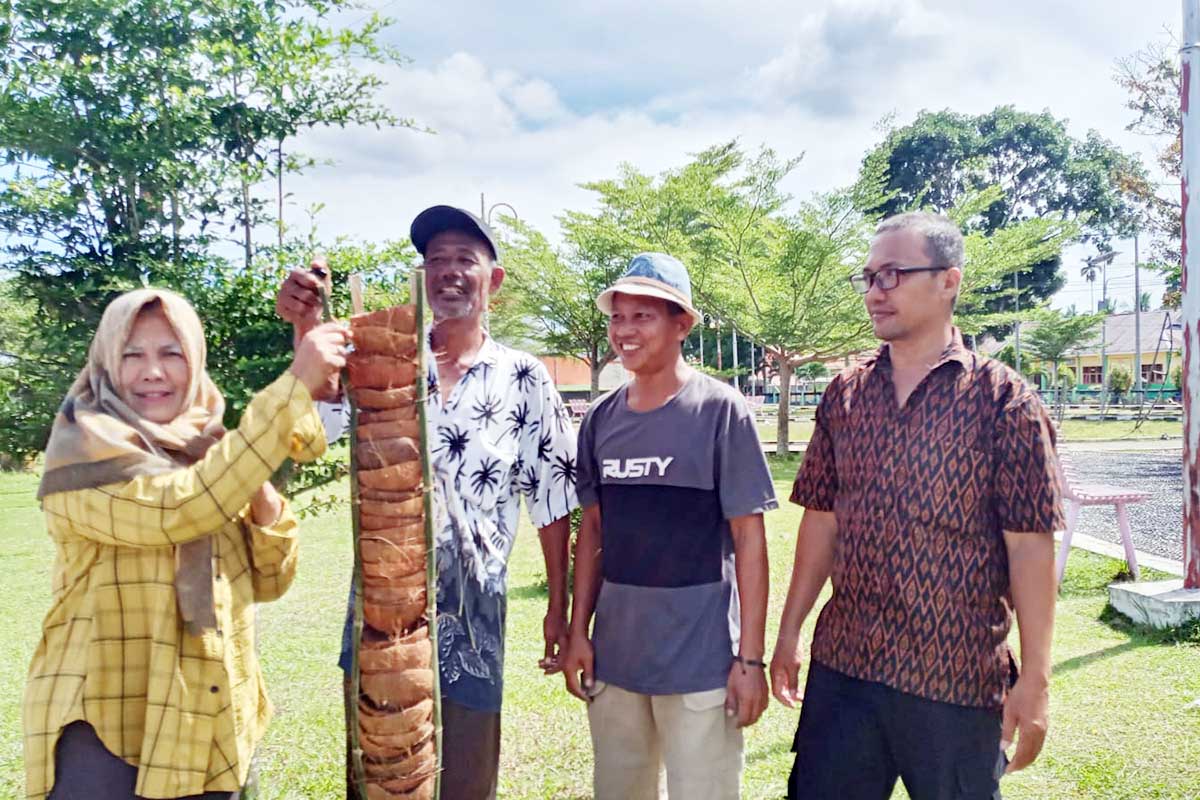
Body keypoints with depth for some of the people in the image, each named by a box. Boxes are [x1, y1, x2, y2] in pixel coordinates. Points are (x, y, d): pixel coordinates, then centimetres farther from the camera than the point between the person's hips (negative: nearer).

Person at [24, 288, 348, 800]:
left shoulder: (212, 451, 6)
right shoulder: (82, 451, -12)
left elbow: (268, 582, 5)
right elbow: (181, 508, -32)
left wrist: (263, 500, -14)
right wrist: (295, 384, -33)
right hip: (109, 729, -5)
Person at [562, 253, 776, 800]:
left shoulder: (720, 411, -10)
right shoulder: (600, 419, 4)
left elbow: (749, 538, -10)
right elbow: (593, 529, 10)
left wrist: (750, 657, -12)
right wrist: (578, 630, 7)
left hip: (702, 657, -5)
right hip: (614, 653, 5)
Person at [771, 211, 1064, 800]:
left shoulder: (1003, 398, -8)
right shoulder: (844, 394, 5)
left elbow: (1030, 546, -9)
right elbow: (822, 519, 8)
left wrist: (1035, 679, -10)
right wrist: (789, 631, 8)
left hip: (958, 679, -3)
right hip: (840, 666, 4)